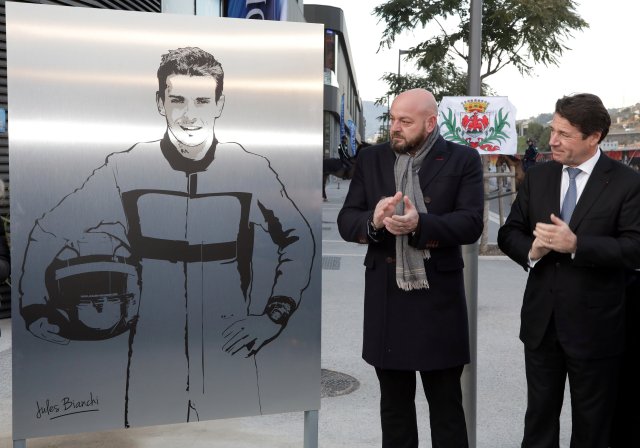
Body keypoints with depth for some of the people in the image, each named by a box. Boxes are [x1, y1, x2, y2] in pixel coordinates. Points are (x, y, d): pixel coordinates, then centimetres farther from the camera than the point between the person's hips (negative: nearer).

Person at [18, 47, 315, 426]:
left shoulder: (252, 169, -6)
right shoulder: (125, 169, -6)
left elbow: (299, 240, 8)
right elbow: (48, 235, 4)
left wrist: (276, 314, 1)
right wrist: (37, 309, -2)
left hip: (230, 355, 1)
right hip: (153, 357, 0)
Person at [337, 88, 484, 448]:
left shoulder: (463, 160, -2)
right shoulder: (371, 159, 7)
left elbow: (471, 224, -11)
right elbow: (346, 221, 2)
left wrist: (420, 224, -26)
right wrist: (373, 220, -20)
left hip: (438, 300, -3)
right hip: (385, 300, 3)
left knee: (446, 404, 11)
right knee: (394, 403, 17)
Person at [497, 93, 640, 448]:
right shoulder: (537, 177, 5)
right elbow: (509, 233, 6)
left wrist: (577, 244, -27)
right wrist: (530, 250, -16)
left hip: (594, 324, -3)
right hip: (541, 319, 4)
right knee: (539, 414, 18)